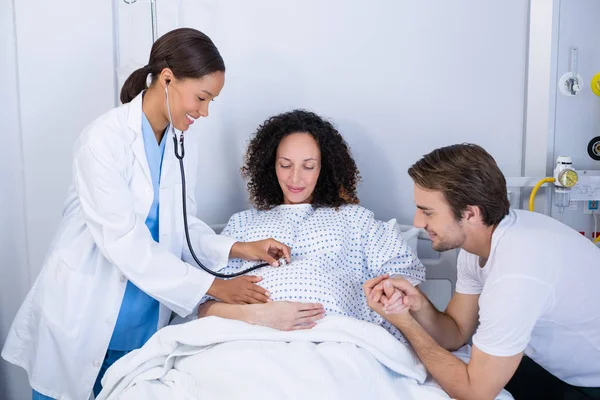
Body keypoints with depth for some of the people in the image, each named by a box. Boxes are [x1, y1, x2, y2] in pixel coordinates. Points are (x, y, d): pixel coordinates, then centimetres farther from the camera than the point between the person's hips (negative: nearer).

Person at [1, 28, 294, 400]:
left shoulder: (185, 145, 0)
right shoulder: (105, 139, -19)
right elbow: (123, 241, -24)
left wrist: (237, 248, -11)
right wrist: (212, 286, -24)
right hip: (84, 317, -5)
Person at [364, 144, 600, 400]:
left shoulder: (516, 274, -35)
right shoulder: (477, 236, -9)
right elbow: (455, 335, -2)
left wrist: (404, 321, -22)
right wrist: (419, 306, -21)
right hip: (550, 363, 7)